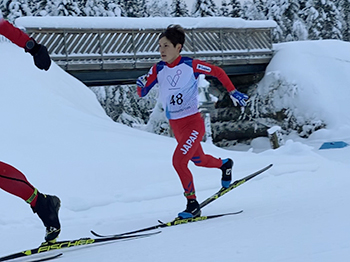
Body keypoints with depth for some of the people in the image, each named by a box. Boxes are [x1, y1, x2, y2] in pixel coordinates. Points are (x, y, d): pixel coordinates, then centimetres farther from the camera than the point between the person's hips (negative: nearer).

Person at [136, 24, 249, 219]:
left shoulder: (191, 65, -13)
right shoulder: (158, 70, -2)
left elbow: (218, 72, -1)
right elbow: (141, 93, -4)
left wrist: (233, 92, -2)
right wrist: (141, 84, -25)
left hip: (193, 123, -6)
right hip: (175, 126, 6)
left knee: (178, 161, -20)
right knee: (198, 160, 26)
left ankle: (192, 205, -5)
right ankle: (224, 164, 57)